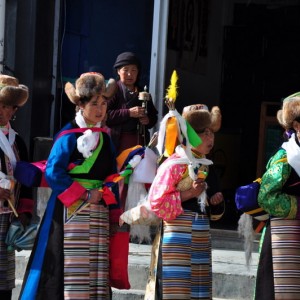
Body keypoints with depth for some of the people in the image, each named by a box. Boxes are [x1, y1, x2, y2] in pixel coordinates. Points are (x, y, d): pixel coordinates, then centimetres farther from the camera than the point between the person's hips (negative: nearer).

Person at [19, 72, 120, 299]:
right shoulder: (69, 136, -6)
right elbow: (53, 172, -14)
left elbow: (112, 174, 14)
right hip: (71, 210, -6)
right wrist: (84, 195, -14)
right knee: (70, 265, -9)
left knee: (96, 267, 3)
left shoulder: (105, 138, 13)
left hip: (99, 211, 6)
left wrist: (104, 194, -7)